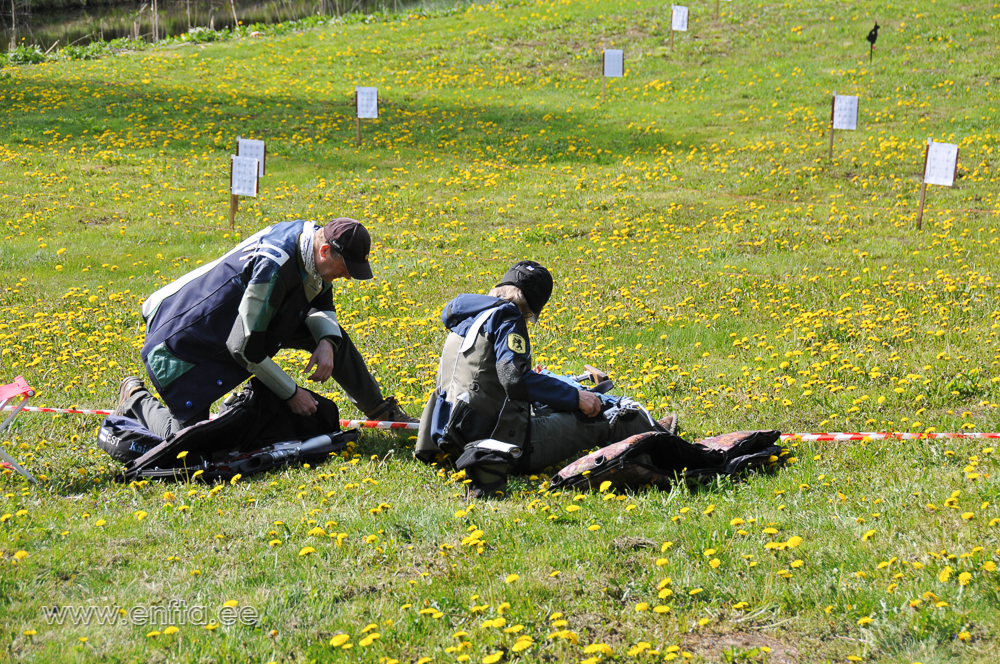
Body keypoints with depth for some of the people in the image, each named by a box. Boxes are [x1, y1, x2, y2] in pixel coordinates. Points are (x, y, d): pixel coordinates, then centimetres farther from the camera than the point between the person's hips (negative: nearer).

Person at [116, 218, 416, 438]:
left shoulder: (310, 237, -9)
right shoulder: (272, 268, -36)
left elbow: (320, 306, 9)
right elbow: (245, 349, -29)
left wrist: (327, 342, -13)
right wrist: (291, 393, -18)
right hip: (183, 341, -9)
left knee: (329, 332, 4)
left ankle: (380, 410, 20)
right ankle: (136, 398, 14)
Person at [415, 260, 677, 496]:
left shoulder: (466, 318, 15)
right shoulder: (508, 318, -11)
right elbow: (515, 379, -24)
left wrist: (529, 378, 41)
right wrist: (575, 397, -16)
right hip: (501, 441, -9)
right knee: (600, 418, 5)